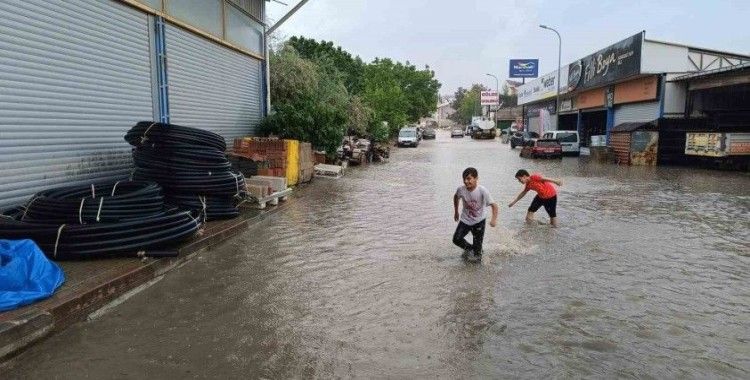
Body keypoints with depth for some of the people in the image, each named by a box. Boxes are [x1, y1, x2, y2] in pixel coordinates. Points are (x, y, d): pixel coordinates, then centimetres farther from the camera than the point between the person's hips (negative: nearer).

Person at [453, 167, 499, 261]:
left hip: (479, 221, -3)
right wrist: (456, 212, 14)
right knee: (456, 239, -3)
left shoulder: (482, 191, -26)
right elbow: (456, 197, 7)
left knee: (477, 243, 2)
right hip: (465, 219, 3)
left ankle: (477, 255, 34)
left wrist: (494, 219, -41)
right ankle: (468, 248, 27)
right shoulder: (461, 189, -17)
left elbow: (494, 205, -26)